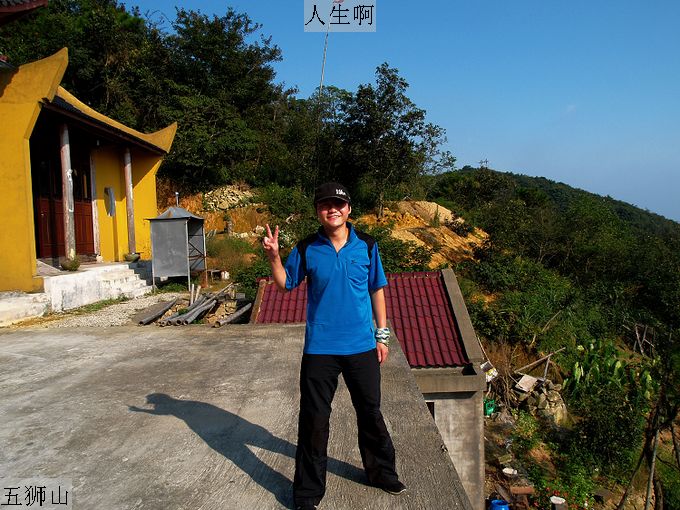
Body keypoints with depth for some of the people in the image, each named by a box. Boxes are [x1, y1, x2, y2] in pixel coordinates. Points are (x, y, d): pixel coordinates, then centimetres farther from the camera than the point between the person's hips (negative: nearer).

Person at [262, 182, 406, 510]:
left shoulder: (366, 246, 0)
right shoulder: (306, 249, -3)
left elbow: (376, 290, 7)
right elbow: (286, 284, 6)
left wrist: (382, 335, 7)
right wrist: (274, 256, -11)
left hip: (362, 346, 1)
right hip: (320, 348, -1)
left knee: (370, 413, 17)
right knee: (314, 420, 5)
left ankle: (381, 472, 40)